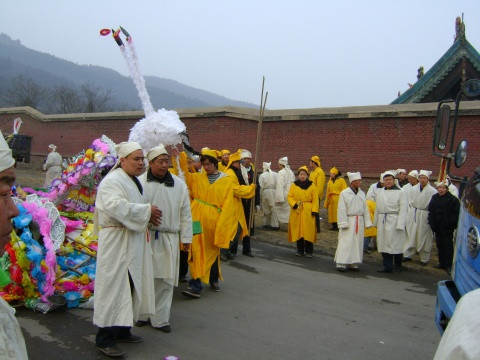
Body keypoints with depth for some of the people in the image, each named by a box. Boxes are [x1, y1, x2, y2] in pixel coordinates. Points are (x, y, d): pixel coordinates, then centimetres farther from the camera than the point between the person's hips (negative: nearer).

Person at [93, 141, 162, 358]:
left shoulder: (133, 181, 16)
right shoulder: (112, 181, -15)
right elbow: (115, 206, -31)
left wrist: (148, 216, 5)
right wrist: (147, 210, -23)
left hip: (133, 243, 10)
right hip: (116, 244, -10)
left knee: (129, 287, 15)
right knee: (114, 288, -5)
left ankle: (122, 330, 27)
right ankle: (105, 338, 5)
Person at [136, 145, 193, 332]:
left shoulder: (179, 184, 6)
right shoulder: (140, 183, -3)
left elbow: (185, 213, 9)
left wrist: (186, 237, 8)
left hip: (169, 238, 2)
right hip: (145, 237, -2)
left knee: (165, 280, 5)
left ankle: (160, 318, 16)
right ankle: (143, 315, 24)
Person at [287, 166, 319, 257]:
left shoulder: (312, 186, 3)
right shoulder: (294, 185, 6)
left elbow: (315, 200, 1)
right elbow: (289, 196, 5)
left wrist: (314, 210, -9)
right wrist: (293, 204, -13)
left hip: (308, 212, -1)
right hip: (297, 211, 1)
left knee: (308, 231, -3)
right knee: (298, 231, 5)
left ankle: (308, 251, 9)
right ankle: (300, 250, 18)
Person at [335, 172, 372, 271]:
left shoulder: (362, 193, 9)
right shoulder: (344, 193, -7)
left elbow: (365, 209, 11)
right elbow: (341, 210, -9)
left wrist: (367, 222, 7)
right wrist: (343, 224, -14)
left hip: (359, 221, 5)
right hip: (349, 221, -5)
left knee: (358, 242, 8)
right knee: (345, 243, -6)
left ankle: (353, 263, 17)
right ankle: (341, 263, 0)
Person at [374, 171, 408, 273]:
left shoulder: (400, 193, -4)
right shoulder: (380, 193, 11)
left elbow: (403, 209, -8)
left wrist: (400, 224, -14)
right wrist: (376, 222, 15)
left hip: (394, 221, -5)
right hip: (382, 221, 5)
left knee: (396, 243, 0)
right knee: (384, 243, 5)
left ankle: (398, 265, 18)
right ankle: (387, 266, 13)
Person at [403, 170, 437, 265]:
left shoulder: (432, 191, -8)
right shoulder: (413, 189, 7)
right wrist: (411, 211, 6)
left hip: (424, 217, -4)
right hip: (413, 215, 4)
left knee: (424, 238, 4)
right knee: (411, 235, 8)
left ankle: (424, 259, 14)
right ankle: (408, 255, 19)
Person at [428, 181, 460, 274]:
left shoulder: (452, 199, -7)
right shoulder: (434, 198, 8)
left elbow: (456, 213, -9)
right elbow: (430, 211, 12)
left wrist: (452, 223, -17)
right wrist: (432, 223, 3)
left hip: (447, 227, -6)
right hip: (437, 227, 6)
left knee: (448, 245, -1)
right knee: (440, 245, 12)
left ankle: (448, 265, 3)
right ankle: (442, 263, 23)